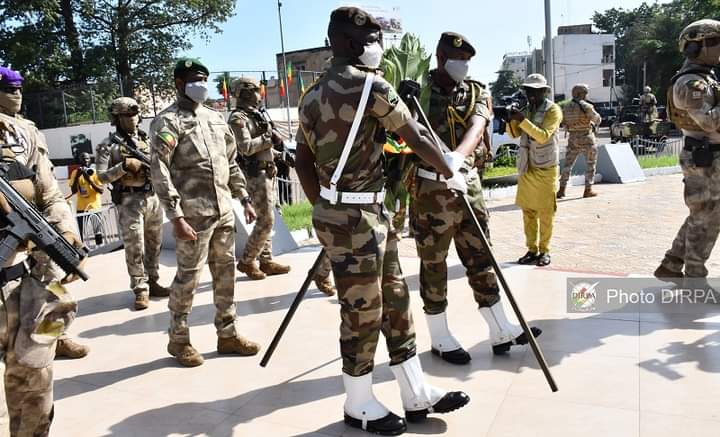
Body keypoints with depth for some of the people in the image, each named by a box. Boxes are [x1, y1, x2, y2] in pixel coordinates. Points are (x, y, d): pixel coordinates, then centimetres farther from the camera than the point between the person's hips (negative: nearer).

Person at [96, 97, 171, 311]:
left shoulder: (147, 139, 11)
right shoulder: (108, 145, -3)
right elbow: (102, 177, -9)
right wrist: (124, 166, -18)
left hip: (153, 198, 5)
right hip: (129, 201, -5)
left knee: (154, 245, 12)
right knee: (134, 248, -3)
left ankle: (152, 283, 24)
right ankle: (140, 290, 5)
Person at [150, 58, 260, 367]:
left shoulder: (215, 118, 16)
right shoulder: (167, 122, -6)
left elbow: (231, 162, 21)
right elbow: (159, 171, -13)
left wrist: (244, 198, 15)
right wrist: (176, 216, -20)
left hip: (224, 211, 7)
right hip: (194, 215, -7)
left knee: (225, 273, 11)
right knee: (188, 277, 1)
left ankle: (227, 334, 23)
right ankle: (178, 339, 18)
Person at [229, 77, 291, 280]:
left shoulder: (256, 115, 16)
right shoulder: (238, 118, -11)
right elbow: (246, 147, -23)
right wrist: (269, 138, -16)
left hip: (267, 173, 9)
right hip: (256, 175, -9)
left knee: (267, 219, 11)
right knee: (266, 220, -9)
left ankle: (266, 261, 17)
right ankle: (246, 261, 3)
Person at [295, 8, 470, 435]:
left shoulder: (313, 95, 13)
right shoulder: (369, 85, -11)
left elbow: (303, 162, 14)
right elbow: (418, 137, -4)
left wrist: (324, 206, 19)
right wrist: (452, 175, 11)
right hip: (356, 219, -9)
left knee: (395, 301, 14)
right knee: (363, 313, 4)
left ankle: (417, 395, 25)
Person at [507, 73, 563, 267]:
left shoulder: (553, 110, -7)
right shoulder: (527, 109, 11)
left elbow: (543, 135, -20)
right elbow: (514, 134, 6)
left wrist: (522, 120, -27)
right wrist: (510, 119, -13)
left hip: (545, 168, -5)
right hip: (526, 167, 6)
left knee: (545, 212, 2)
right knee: (528, 211, 7)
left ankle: (544, 250, 11)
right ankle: (532, 249, 14)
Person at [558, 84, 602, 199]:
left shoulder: (566, 107, 2)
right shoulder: (586, 106, -13)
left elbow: (563, 122, 12)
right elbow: (597, 120, -4)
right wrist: (594, 123, 17)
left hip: (573, 138, 5)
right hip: (587, 138, -4)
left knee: (568, 164, 10)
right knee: (590, 165, 8)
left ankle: (561, 190, 5)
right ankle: (588, 190, 9)